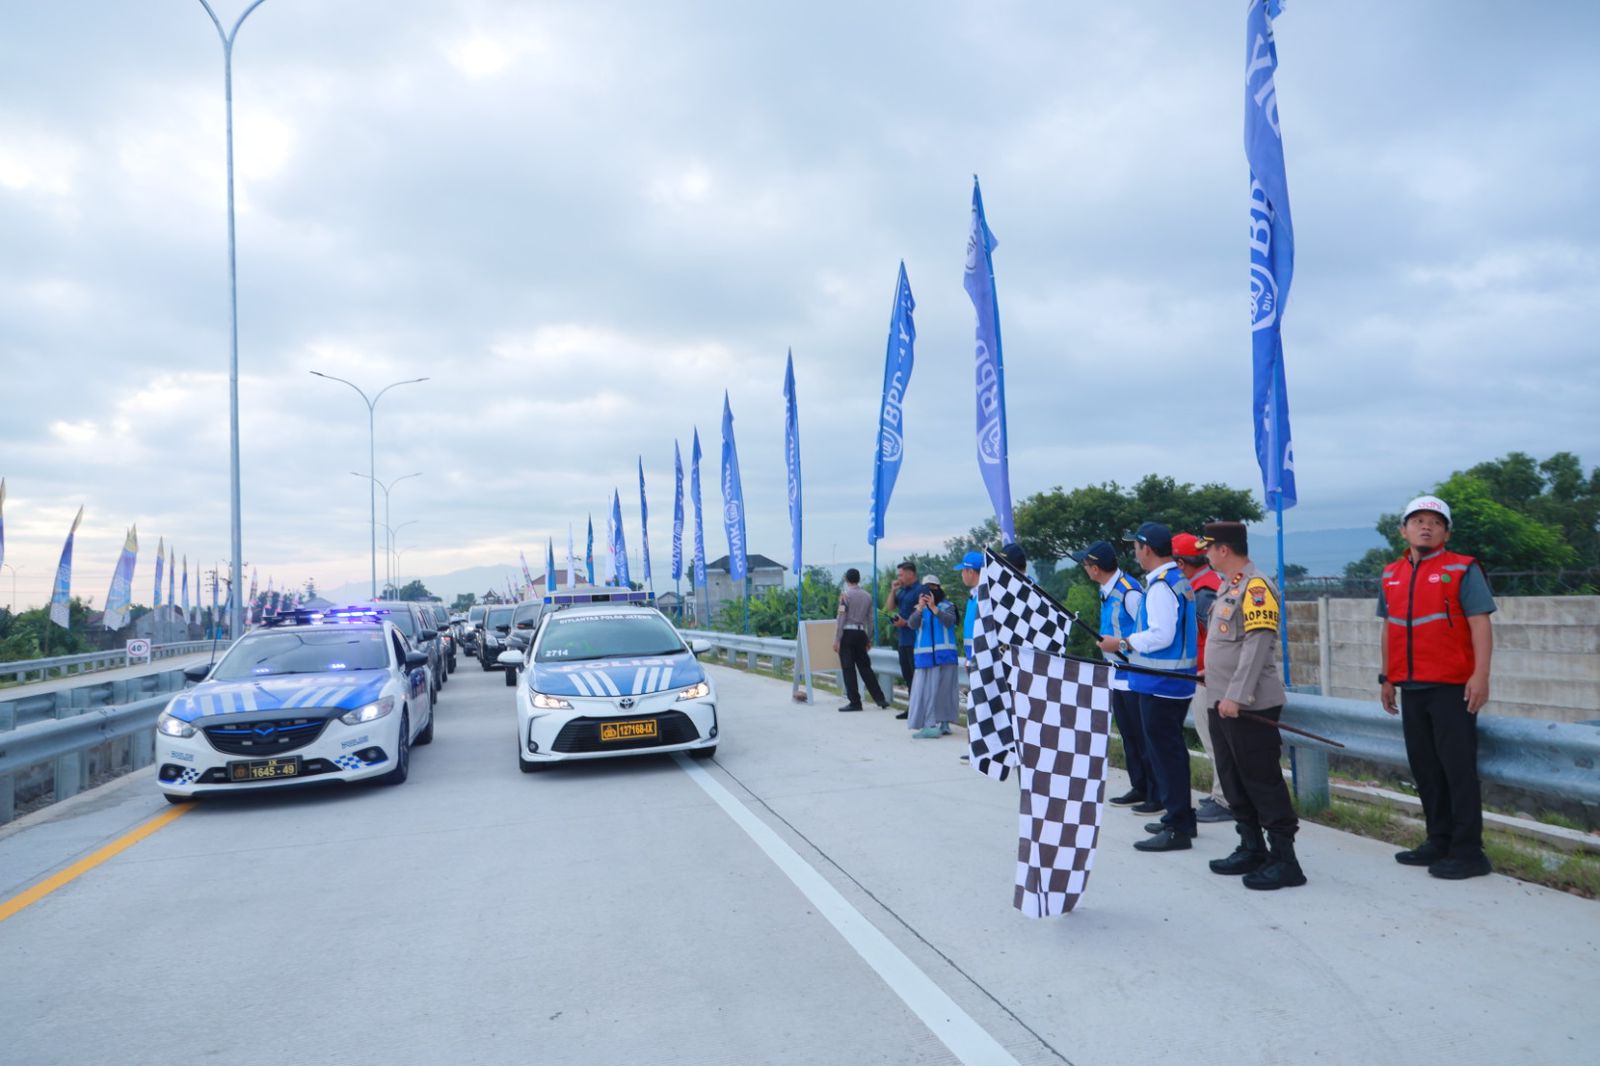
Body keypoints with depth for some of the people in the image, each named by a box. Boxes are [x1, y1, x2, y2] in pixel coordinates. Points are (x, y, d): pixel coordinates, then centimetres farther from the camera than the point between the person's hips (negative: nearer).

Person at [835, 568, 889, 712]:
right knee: (865, 666, 11)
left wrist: (836, 640, -9)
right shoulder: (867, 596, 8)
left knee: (848, 668, -1)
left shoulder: (845, 595, -8)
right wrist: (869, 638, 19)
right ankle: (879, 699, 8)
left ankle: (855, 702, -1)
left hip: (847, 633, -5)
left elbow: (841, 618, -11)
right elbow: (869, 619, 12)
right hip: (861, 633, 5)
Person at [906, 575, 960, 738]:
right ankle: (927, 724, -1)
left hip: (944, 655, -2)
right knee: (924, 689, -3)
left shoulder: (947, 606, 5)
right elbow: (912, 625, -6)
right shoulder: (918, 609, 11)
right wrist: (920, 608, -22)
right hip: (924, 655, 2)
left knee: (943, 689, 0)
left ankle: (944, 723, 7)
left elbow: (949, 621, -13)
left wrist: (933, 607, -24)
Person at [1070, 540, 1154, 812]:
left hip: (1134, 677, -10)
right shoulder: (1107, 591, 10)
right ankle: (1139, 788, 25)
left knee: (1143, 737, -3)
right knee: (1128, 736, 15)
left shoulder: (1129, 592, -19)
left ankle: (1157, 795, 4)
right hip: (1118, 677, 10)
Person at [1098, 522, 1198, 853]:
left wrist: (1122, 644, -17)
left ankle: (1177, 829, 0)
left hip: (1160, 685, -10)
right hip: (1177, 679, 10)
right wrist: (1130, 643, 21)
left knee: (1165, 753, -5)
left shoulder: (1160, 586, -18)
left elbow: (1161, 635, -25)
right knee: (1171, 750, 19)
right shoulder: (1180, 582, 13)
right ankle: (1180, 818, 29)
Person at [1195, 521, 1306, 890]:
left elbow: (1256, 645, -22)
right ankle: (1252, 849, 25)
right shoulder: (1230, 586, 15)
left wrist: (1236, 695, -24)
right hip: (1221, 703, 10)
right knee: (1233, 780, 15)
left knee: (1262, 781, -5)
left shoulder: (1256, 586, -15)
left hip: (1250, 705, -10)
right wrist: (1213, 675, 22)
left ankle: (1284, 859, 2)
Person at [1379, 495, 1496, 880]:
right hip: (1411, 688, 6)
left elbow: (1480, 625, -9)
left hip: (1452, 687, -6)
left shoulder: (1462, 570, -3)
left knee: (1458, 768, -4)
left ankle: (1468, 851, 2)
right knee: (1424, 767, 12)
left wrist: (1480, 675, -18)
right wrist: (1388, 678, 18)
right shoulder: (1392, 575, 13)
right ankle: (1439, 841, 23)